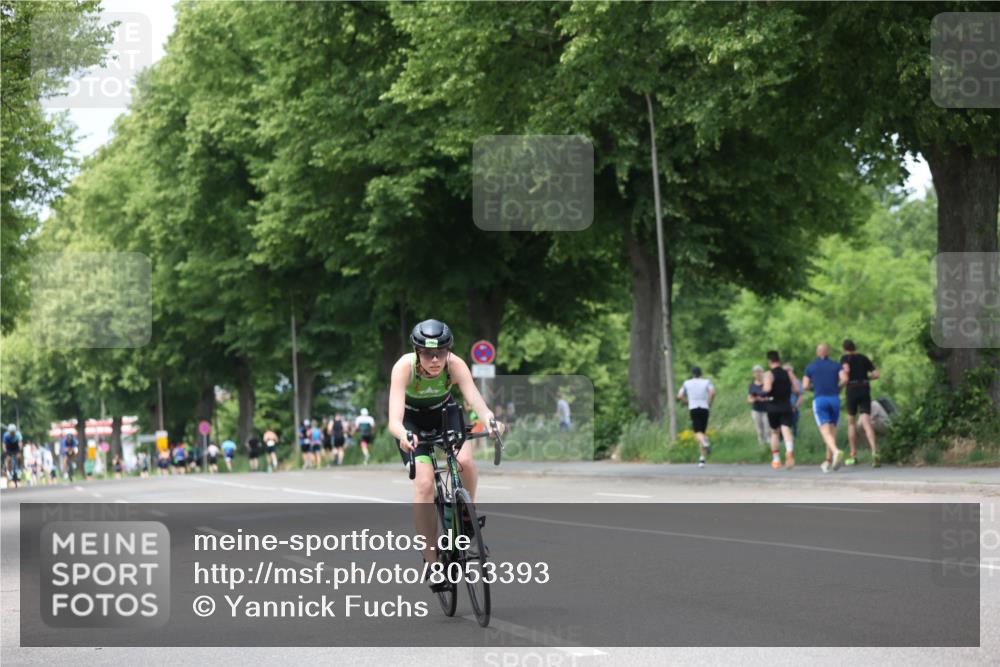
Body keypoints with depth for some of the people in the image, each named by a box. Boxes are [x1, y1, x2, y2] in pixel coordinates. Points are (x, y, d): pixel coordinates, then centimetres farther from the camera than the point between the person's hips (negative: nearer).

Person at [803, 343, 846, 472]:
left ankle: (836, 451, -40)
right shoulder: (836, 365, 10)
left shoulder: (810, 367, 9)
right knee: (832, 430, 16)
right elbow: (844, 378, -8)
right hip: (834, 399, 2)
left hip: (819, 400, -2)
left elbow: (805, 386, 5)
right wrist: (837, 387, 12)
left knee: (826, 432, -12)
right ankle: (828, 461, 16)